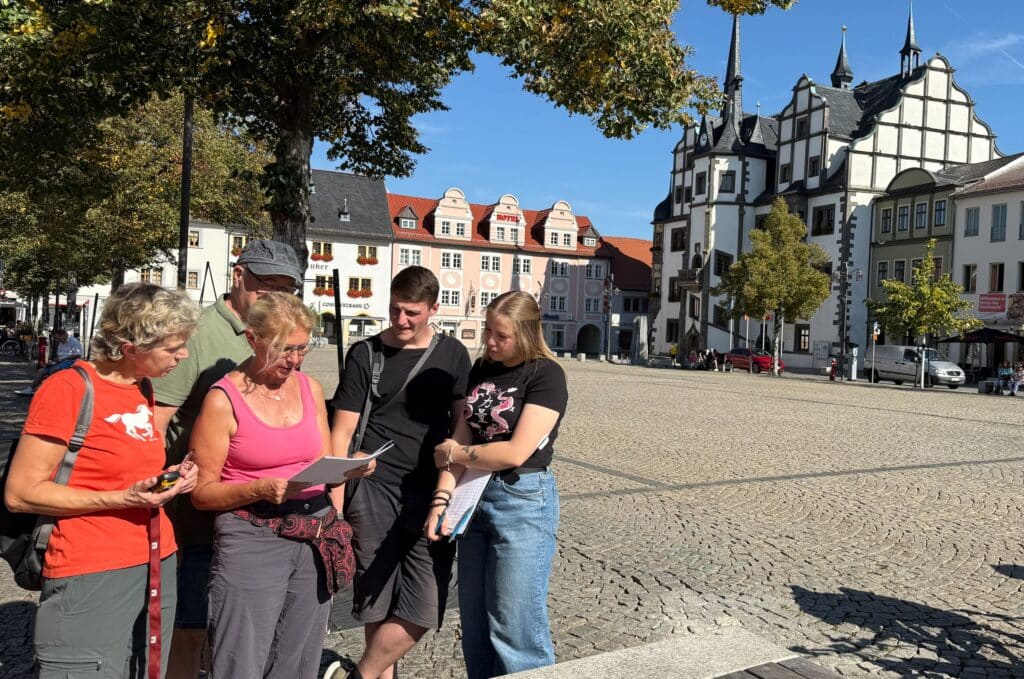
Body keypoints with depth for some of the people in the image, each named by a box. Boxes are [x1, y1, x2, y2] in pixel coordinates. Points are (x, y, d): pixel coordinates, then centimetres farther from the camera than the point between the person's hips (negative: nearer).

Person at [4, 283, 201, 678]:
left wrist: (169, 478, 3)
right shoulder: (68, 389, -14)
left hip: (158, 565, 7)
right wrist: (123, 499, -21)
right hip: (92, 577, -7)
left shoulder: (144, 389, 9)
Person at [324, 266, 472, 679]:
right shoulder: (365, 354, 3)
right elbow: (343, 431, 2)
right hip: (373, 493, -1)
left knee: (422, 610, -3)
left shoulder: (452, 354, 7)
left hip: (431, 494, 1)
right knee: (376, 605, 7)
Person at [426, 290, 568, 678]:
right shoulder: (481, 371, 8)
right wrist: (441, 499, -9)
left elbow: (516, 452, -19)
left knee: (515, 627, 1)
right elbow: (460, 438, 3)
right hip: (475, 498, 7)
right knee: (474, 624, 16)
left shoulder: (546, 374, -13)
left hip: (524, 501, -7)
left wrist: (454, 454, -6)